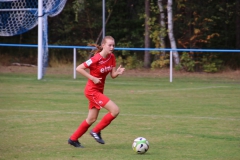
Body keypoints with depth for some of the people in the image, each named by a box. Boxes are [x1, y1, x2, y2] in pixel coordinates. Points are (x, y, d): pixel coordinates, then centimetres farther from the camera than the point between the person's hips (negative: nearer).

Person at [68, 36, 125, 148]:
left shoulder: (111, 57, -1)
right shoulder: (96, 59, -22)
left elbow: (113, 75, 2)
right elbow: (79, 68, -21)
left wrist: (118, 72, -20)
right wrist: (93, 78, -24)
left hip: (99, 90, 8)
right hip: (92, 91, -8)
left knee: (92, 119, 15)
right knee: (115, 110, -16)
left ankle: (73, 139, 28)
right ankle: (96, 131, -1)